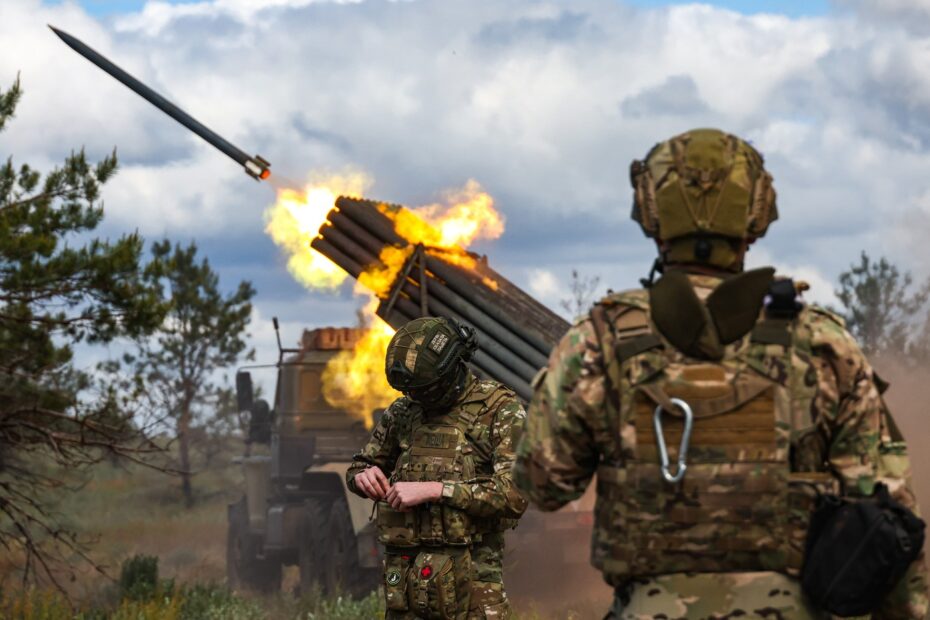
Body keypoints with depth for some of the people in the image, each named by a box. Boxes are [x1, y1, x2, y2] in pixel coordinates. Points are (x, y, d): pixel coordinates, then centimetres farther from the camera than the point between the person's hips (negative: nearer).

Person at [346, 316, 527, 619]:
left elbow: (515, 494, -15)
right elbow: (358, 468, 25)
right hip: (405, 576, 5)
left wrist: (434, 490, -18)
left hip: (468, 579, -5)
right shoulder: (403, 412, 12)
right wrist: (364, 476, 0)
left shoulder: (501, 410, -4)